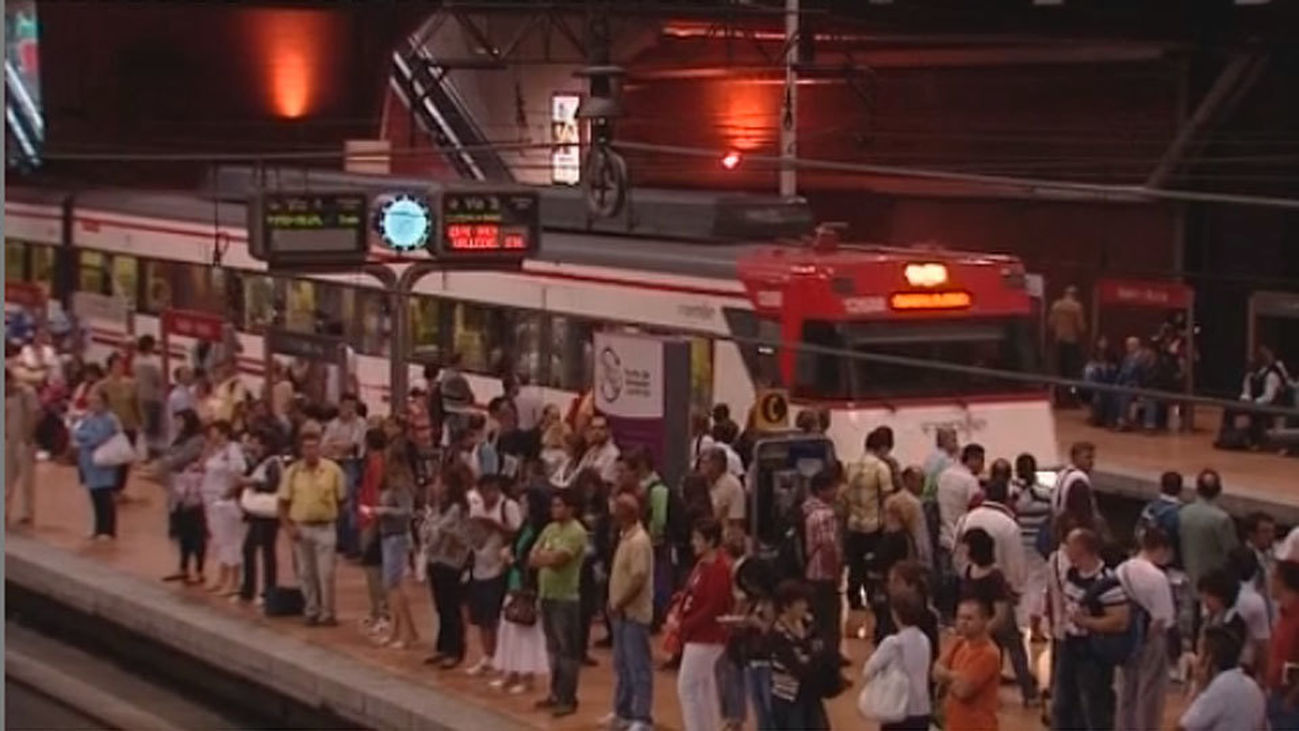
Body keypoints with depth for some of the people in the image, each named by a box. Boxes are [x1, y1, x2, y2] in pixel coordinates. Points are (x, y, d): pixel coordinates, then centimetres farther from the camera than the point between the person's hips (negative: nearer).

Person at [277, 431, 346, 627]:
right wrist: (288, 527, -4)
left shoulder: (333, 469, -5)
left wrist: (334, 516, -1)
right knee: (306, 573, 9)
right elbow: (283, 502, 4)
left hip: (325, 528, -2)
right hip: (301, 528, 2)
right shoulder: (292, 472, -1)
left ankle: (327, 612, 5)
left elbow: (342, 498, 3)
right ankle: (311, 611, 19)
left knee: (326, 573, -3)